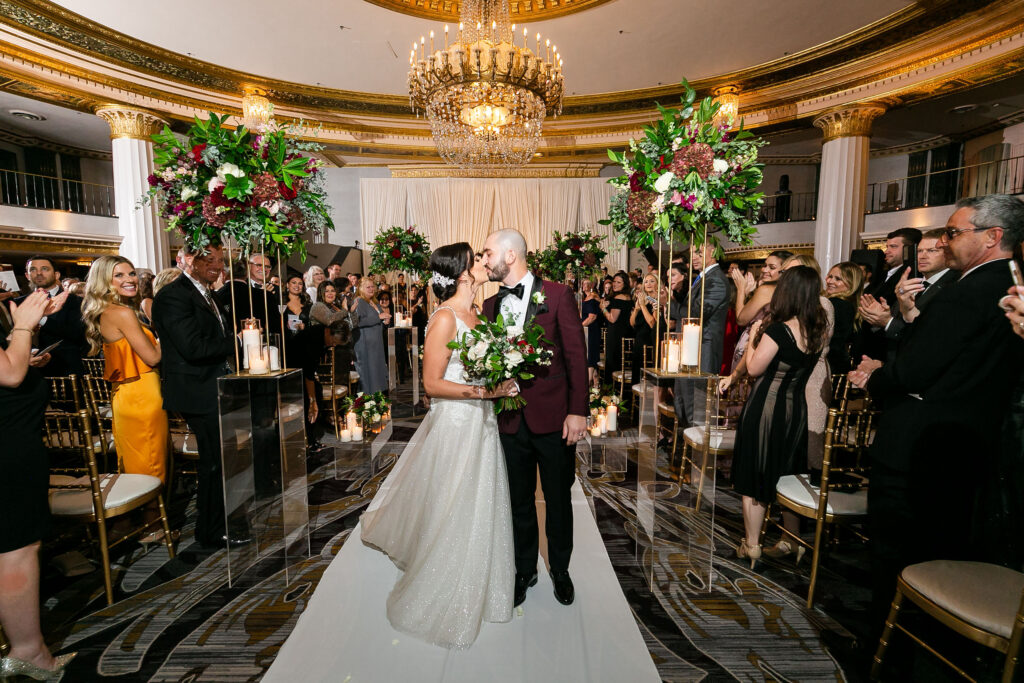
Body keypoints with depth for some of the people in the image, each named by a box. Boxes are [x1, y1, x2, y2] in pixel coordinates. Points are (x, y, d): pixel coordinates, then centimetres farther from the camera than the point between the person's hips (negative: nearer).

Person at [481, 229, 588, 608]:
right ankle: (525, 570, 40)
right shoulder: (490, 305, 8)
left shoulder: (557, 295, -7)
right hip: (511, 420, 4)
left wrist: (577, 411, -12)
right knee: (519, 501, 17)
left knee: (558, 499, 15)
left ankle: (560, 569, 40)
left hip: (553, 417, -3)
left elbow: (576, 355, -9)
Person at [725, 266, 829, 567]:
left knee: (755, 478, 6)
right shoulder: (818, 328, 2)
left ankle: (751, 547, 17)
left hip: (766, 407, -7)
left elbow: (754, 368, -12)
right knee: (786, 476, 20)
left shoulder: (778, 330, -20)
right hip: (796, 408, 7)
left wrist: (754, 336, -2)